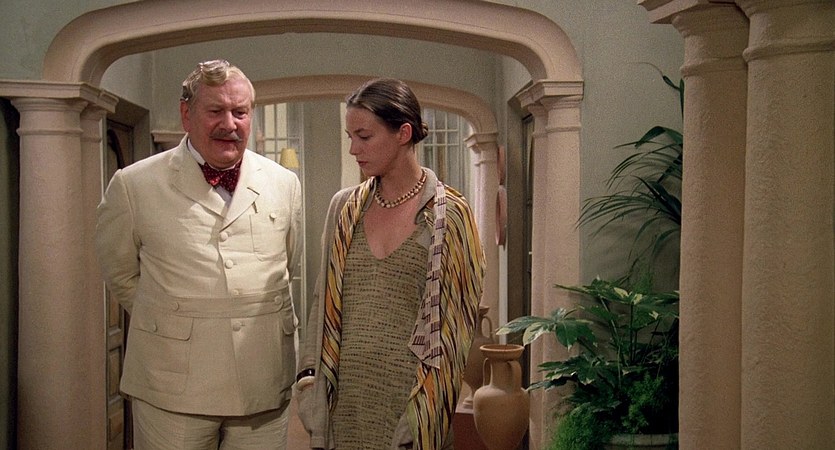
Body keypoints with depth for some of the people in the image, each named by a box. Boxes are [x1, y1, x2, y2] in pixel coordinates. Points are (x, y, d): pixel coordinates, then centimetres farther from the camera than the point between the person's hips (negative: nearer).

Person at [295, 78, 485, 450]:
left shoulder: (448, 214, -5)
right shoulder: (344, 208, 7)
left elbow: (454, 323, -5)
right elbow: (324, 303, 10)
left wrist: (424, 410, -11)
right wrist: (309, 377, 0)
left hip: (409, 395, -3)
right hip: (345, 396, 4)